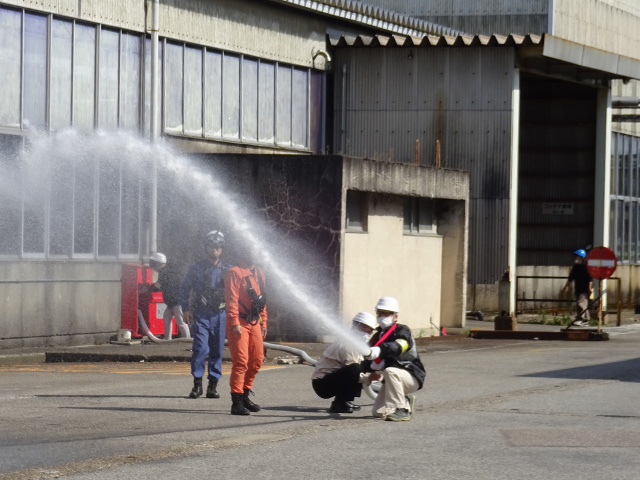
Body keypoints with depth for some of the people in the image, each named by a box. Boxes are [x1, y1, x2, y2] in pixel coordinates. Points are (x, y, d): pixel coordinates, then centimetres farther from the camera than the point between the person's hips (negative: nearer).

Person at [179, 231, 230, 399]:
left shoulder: (228, 270, 8)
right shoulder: (197, 268, 4)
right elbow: (184, 289, 10)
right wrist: (186, 309, 1)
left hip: (220, 315, 2)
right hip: (200, 315, -2)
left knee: (217, 351, 3)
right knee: (201, 348, -13)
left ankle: (213, 385, 10)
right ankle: (197, 384, -4)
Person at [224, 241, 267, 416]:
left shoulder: (258, 273, 16)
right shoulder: (234, 273, -9)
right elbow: (231, 299, -15)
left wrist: (263, 322, 17)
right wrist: (235, 323, -21)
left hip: (254, 323, 8)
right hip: (239, 324, -8)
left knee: (257, 360, 10)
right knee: (241, 361, -12)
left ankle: (244, 396, 24)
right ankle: (236, 403, -11)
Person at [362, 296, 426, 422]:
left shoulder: (402, 331, -9)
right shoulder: (377, 337, 11)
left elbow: (398, 347, -34)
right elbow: (367, 364, 7)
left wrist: (379, 350, -52)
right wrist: (373, 366, -18)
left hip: (413, 377, -7)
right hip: (393, 379, 7)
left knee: (390, 371, -37)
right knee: (379, 412, -7)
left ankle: (402, 411, -28)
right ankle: (406, 401, 21)